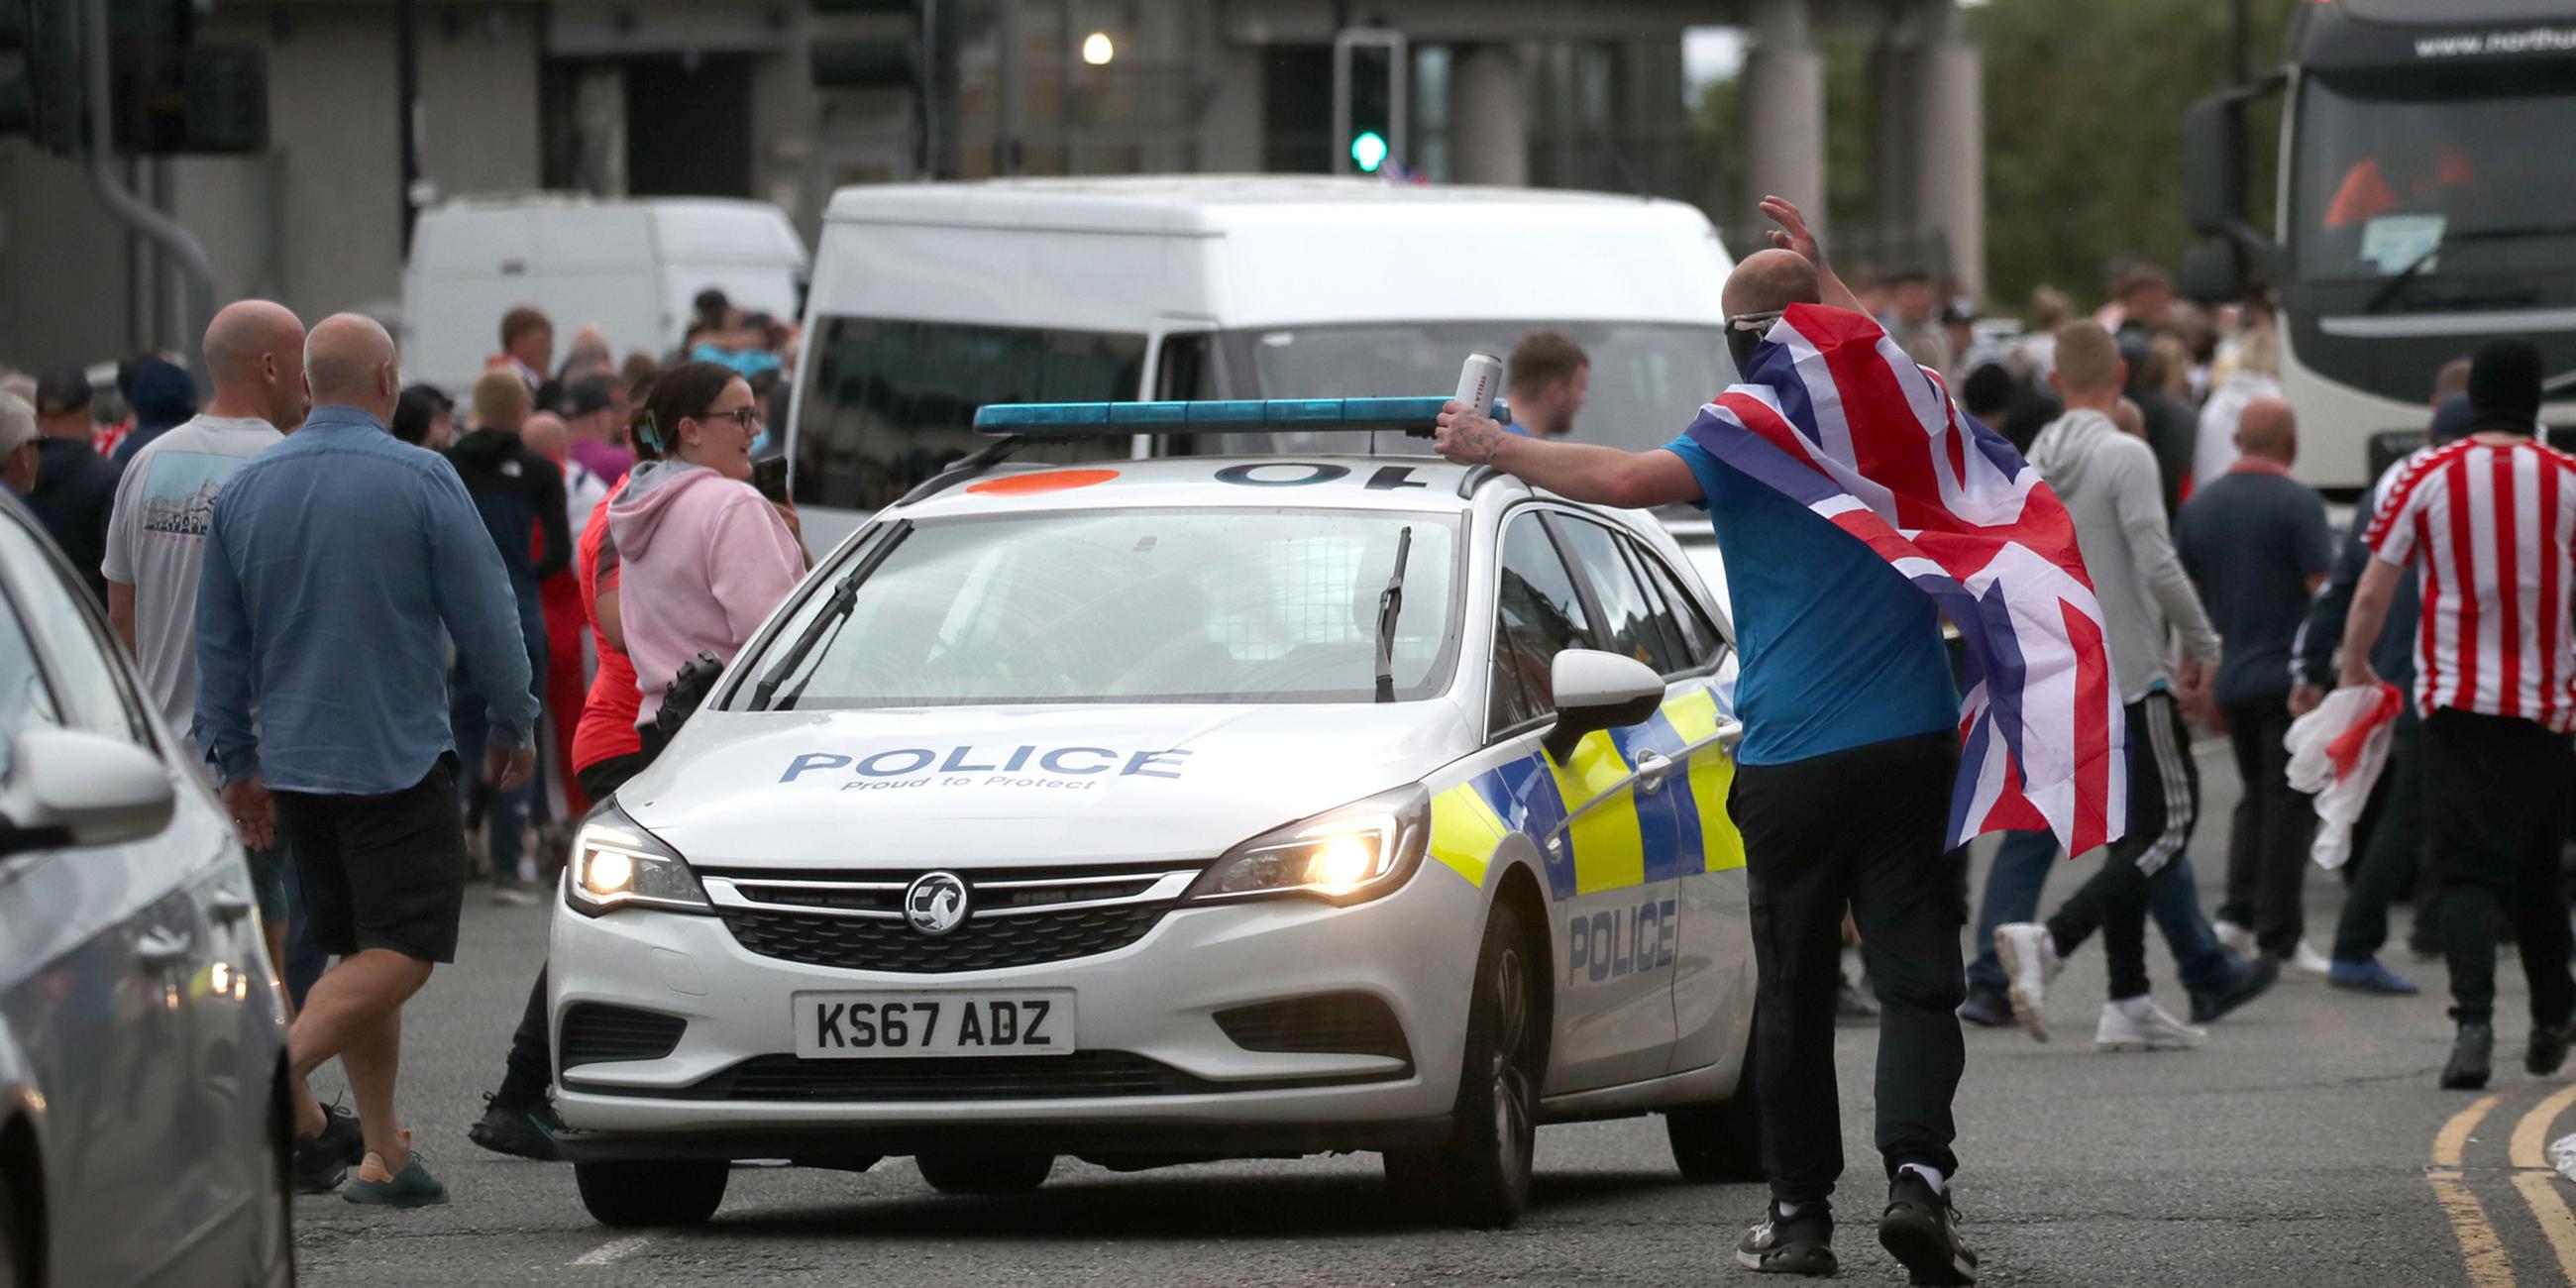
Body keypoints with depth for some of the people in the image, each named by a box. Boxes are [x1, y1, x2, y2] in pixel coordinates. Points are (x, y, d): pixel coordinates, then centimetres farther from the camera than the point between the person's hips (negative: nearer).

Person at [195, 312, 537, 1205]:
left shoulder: (245, 489, 6)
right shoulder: (419, 481, -10)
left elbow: (218, 643, 11)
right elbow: (484, 617, -6)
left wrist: (236, 763, 18)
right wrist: (514, 725, 8)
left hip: (291, 758, 6)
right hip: (395, 757, -6)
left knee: (360, 948, 14)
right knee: (404, 948, -6)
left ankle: (383, 1154, 11)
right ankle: (279, 1072, -27)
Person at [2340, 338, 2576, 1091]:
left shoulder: (2427, 480, -4)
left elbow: (2371, 594, 0)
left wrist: (2354, 668, 16)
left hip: (2455, 700, -1)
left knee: (2468, 871, -4)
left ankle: (2474, 1021, -23)